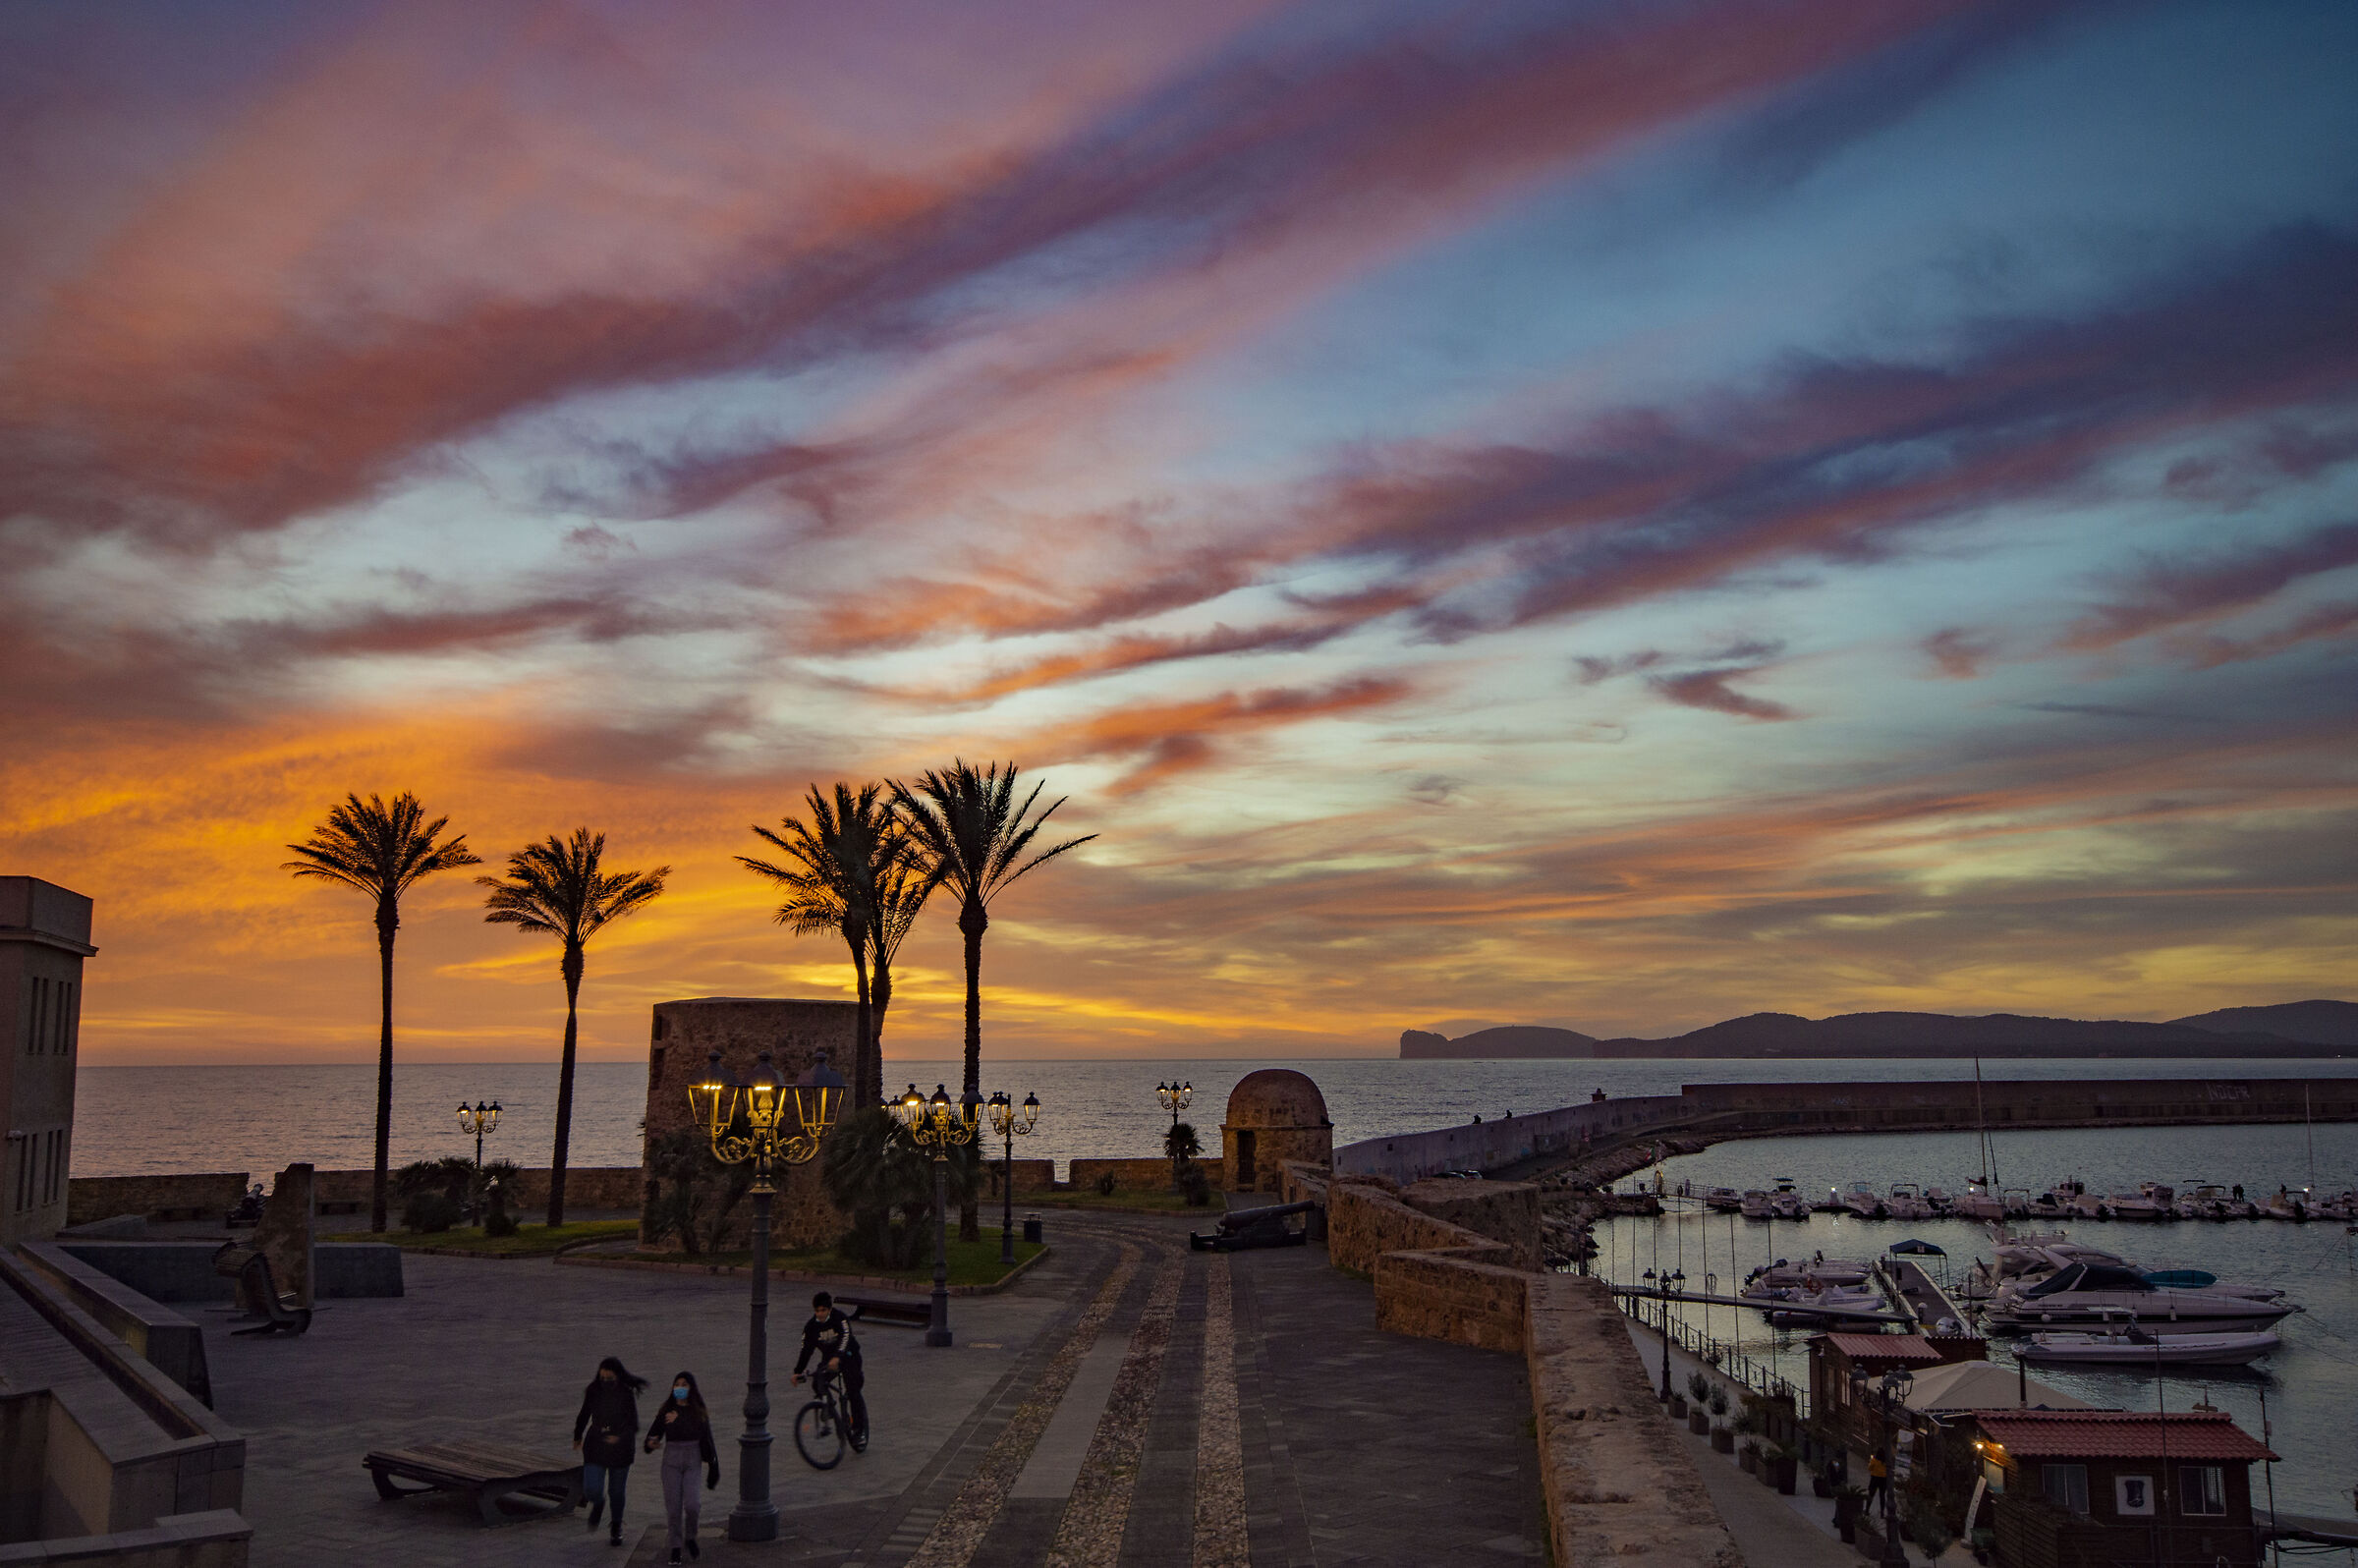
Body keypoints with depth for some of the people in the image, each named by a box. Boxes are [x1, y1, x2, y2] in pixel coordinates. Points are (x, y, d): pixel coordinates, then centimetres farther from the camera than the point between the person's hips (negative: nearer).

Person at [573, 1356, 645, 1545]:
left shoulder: (627, 1395, -13)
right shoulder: (594, 1392, -6)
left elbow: (634, 1425, -12)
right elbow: (584, 1415, 12)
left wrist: (620, 1437, -30)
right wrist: (577, 1437, 24)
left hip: (620, 1450, -1)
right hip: (596, 1448, 1)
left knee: (616, 1491, 10)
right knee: (592, 1488, -11)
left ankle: (616, 1527, 35)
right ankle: (598, 1503, 26)